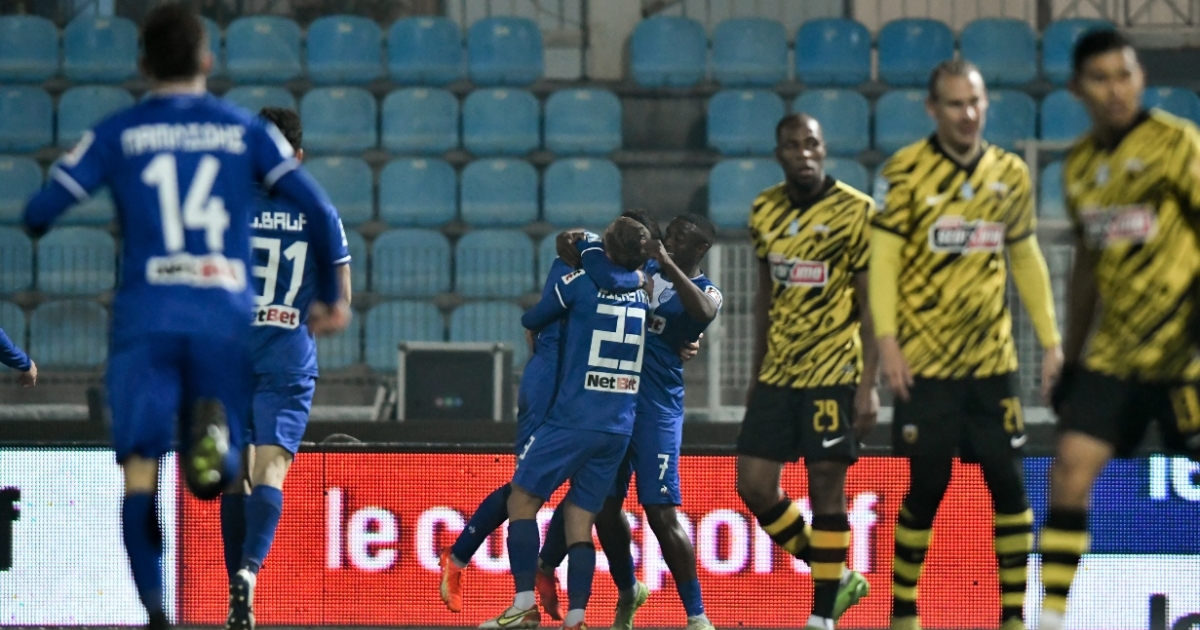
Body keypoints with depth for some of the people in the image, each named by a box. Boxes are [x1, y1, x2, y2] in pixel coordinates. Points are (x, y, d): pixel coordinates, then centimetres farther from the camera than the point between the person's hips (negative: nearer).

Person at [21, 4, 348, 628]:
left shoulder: (116, 133, 10)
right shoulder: (248, 132, 12)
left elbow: (38, 214, 5)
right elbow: (320, 213, 3)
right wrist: (331, 296, 16)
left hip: (145, 315, -1)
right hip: (226, 316, 1)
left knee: (139, 472, -3)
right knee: (219, 473, 10)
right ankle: (214, 429, -27)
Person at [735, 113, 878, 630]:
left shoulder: (856, 212, -8)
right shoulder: (765, 212, 8)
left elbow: (871, 305, -9)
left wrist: (868, 386, -14)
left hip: (834, 373, -6)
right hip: (777, 373, 6)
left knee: (825, 488, -4)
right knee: (754, 486, 1)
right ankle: (837, 579, 18)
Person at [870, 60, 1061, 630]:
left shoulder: (1010, 173, 8)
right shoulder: (905, 171, -5)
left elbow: (1026, 260, 16)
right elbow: (883, 258, -7)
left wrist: (1050, 340, 12)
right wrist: (887, 340, -15)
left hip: (993, 361, 4)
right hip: (924, 363, -4)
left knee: (1008, 486, 1)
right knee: (924, 490, -1)